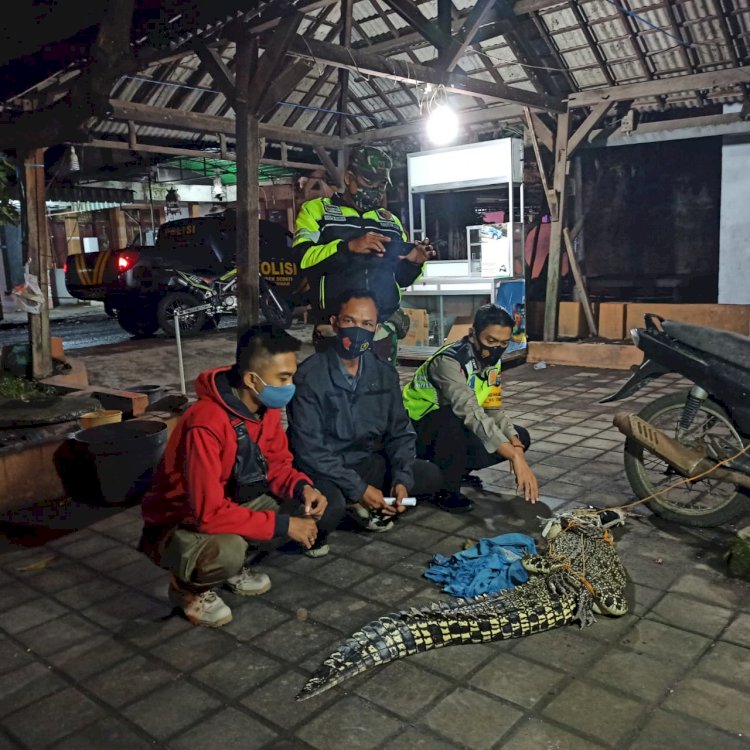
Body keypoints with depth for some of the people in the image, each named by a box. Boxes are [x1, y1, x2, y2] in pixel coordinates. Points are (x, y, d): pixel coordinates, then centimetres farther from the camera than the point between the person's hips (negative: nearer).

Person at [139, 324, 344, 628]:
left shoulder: (267, 407, -9)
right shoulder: (206, 425, -34)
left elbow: (278, 463, 3)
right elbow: (210, 513, -35)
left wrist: (303, 487, -18)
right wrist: (283, 524, -30)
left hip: (235, 505, 8)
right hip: (178, 525, -7)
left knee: (325, 509, -4)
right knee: (227, 551, -40)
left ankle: (234, 567, 11)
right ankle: (188, 588, -3)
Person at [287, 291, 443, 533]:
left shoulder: (385, 374, 0)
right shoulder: (309, 376, -17)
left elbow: (400, 433, 4)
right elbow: (309, 449, -19)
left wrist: (402, 479, -13)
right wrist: (358, 488, -22)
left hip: (366, 463, 6)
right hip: (323, 471, -5)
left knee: (430, 475, -7)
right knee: (329, 502, -36)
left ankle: (357, 503, -4)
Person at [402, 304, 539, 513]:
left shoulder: (491, 362, -5)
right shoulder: (449, 361, -32)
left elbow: (494, 410, -2)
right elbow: (471, 413, -44)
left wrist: (515, 444, -20)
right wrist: (515, 457, -49)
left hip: (454, 431, 8)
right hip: (416, 429, -8)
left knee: (520, 437, -1)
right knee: (454, 420, -39)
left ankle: (457, 469, 13)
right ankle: (447, 491, -16)